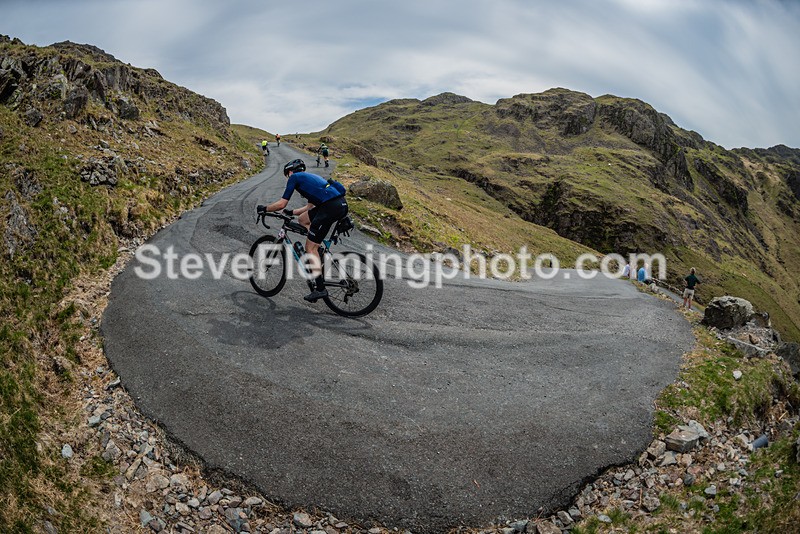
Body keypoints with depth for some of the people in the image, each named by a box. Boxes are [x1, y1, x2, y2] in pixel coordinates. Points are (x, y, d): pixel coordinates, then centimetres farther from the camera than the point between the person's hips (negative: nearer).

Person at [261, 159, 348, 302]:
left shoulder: (295, 177, 10)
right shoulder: (310, 177, 33)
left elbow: (281, 204, 8)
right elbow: (310, 206, 37)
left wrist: (264, 209, 23)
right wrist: (292, 212, 45)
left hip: (331, 207, -8)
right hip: (342, 205, 8)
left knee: (310, 247, 1)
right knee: (303, 220, 25)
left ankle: (320, 289, 2)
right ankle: (318, 255, 19)